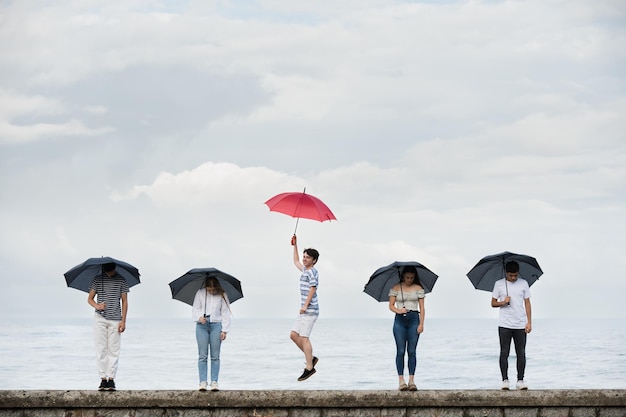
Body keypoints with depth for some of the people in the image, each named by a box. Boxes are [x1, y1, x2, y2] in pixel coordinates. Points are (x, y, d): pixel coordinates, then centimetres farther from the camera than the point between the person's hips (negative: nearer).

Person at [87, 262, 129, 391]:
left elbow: (124, 301, 5)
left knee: (114, 350, -2)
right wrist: (96, 306, -14)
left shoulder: (121, 280, 4)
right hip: (100, 319, 1)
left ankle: (111, 379, 0)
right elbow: (90, 298, 9)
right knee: (101, 349, -2)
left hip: (115, 320, -1)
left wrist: (123, 321, -2)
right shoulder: (97, 280, 6)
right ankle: (103, 378, 1)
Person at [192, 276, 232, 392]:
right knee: (202, 355, -3)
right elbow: (195, 309, 8)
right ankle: (203, 382, -2)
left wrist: (224, 330, -2)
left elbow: (225, 313, 4)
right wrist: (199, 317, -14)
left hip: (216, 325, 0)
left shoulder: (222, 295, 3)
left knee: (215, 356, -1)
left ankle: (214, 382, 1)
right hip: (202, 325, 0)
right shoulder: (200, 293, 5)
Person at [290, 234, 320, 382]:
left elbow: (312, 289, -19)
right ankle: (311, 358, 15)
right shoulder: (305, 270, 18)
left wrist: (305, 306, -24)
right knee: (294, 335, 10)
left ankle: (309, 368, -11)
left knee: (304, 337, -12)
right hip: (304, 311, 10)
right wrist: (295, 246, 36)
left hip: (310, 310, -10)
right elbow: (296, 262, 38)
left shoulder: (312, 272, -10)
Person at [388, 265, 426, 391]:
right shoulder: (395, 288, 6)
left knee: (412, 351, -1)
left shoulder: (418, 288, 7)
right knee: (400, 351, -4)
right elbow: (391, 305, 6)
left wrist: (421, 324, -3)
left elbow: (422, 308, 6)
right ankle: (401, 381, -4)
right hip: (400, 320, -1)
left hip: (414, 319, 1)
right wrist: (398, 311, -15)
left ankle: (412, 381, 0)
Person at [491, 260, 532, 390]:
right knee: (504, 353, -2)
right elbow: (493, 303, 7)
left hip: (520, 325, 1)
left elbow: (527, 303, 7)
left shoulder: (523, 283, 6)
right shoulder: (499, 284, 3)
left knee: (521, 354, 1)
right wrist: (503, 302, -14)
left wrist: (529, 322, 1)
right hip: (504, 325, -1)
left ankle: (520, 381, 6)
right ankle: (505, 380, 3)